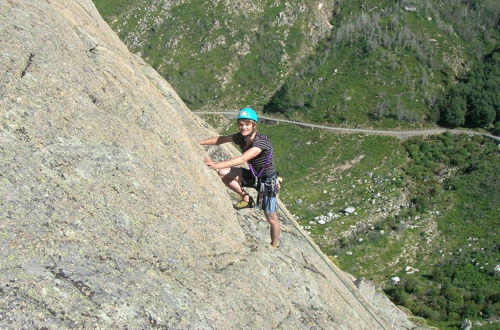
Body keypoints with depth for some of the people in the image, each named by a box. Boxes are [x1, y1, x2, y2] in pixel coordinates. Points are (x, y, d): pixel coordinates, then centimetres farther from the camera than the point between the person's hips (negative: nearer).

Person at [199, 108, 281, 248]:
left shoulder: (261, 141, -32)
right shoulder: (241, 137, -9)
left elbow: (242, 159, -45)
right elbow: (221, 139, 5)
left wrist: (216, 165, -53)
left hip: (267, 181, -6)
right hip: (253, 176, 6)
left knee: (271, 218, 1)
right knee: (223, 173, -14)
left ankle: (275, 246, 27)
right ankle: (246, 198, 3)